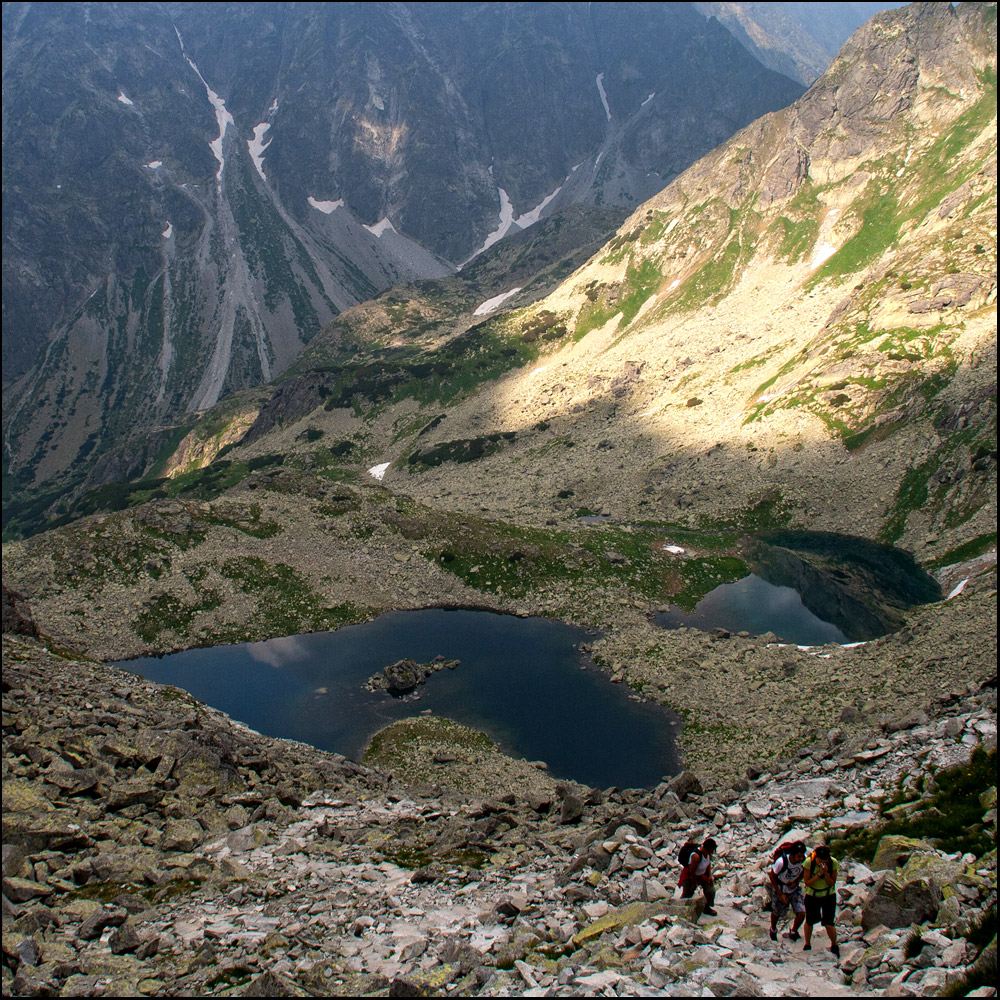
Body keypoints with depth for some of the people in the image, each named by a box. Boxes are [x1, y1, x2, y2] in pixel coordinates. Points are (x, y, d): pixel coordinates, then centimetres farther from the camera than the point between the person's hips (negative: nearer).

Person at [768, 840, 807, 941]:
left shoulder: (804, 859, -24)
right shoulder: (782, 861, -35)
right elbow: (772, 876, -18)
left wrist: (797, 882, -15)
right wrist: (780, 894, -16)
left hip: (795, 888, 3)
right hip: (780, 888, -3)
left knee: (801, 913, -10)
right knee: (777, 913, 15)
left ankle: (793, 933, 21)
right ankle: (773, 930, 49)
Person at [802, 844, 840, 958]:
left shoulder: (833, 863, -20)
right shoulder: (809, 862, -23)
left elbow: (832, 883, -13)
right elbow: (807, 882, -19)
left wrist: (826, 873, -30)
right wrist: (819, 874, -31)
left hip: (829, 896, 0)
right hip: (812, 896, 0)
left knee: (829, 925, -5)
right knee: (809, 922, 14)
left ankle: (834, 945, 26)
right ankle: (807, 945, 41)